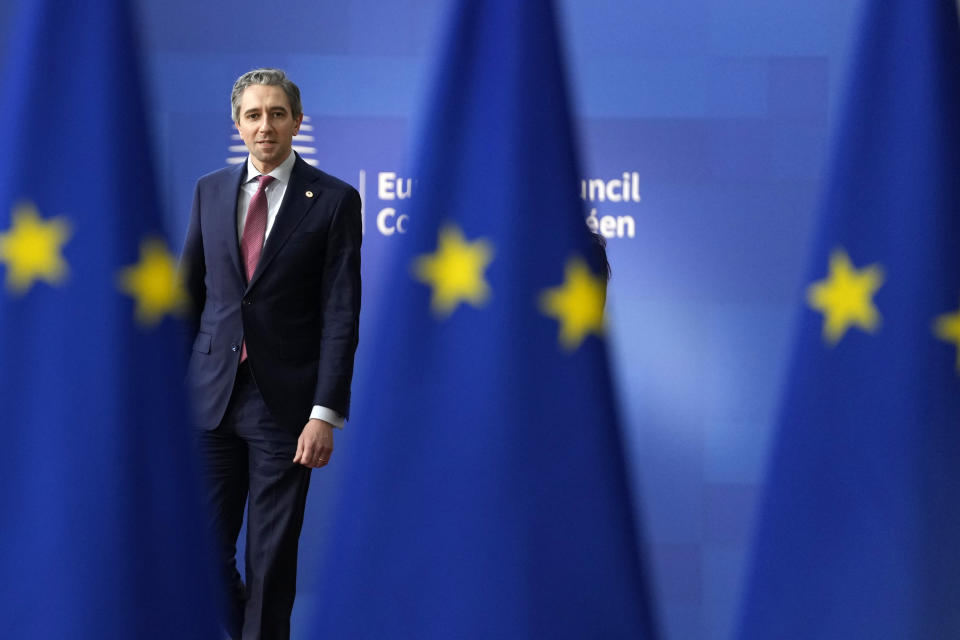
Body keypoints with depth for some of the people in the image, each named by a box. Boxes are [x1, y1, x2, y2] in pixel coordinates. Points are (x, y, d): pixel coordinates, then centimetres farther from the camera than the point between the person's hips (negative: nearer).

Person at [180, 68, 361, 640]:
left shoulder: (333, 200, -3)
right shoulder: (210, 191, 9)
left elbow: (342, 314, -7)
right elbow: (190, 292, 14)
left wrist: (326, 414, -14)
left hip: (284, 401, -3)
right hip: (213, 396, 3)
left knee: (273, 555, 2)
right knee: (205, 547, 6)